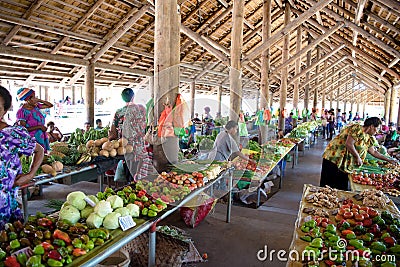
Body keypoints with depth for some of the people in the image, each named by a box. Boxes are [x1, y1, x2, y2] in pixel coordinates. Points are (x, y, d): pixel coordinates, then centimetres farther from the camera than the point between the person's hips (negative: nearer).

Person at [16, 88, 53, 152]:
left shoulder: (36, 106, 5)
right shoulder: (22, 111, -12)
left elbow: (50, 105, 12)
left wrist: (39, 100, -2)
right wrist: (39, 126, -19)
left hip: (42, 137, 6)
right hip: (32, 140, -6)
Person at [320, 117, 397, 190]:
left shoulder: (368, 137, 15)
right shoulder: (357, 129, -14)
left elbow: (374, 152, 25)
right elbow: (348, 144, -23)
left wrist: (388, 159, 25)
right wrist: (358, 157, -13)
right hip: (334, 158, -9)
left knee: (342, 188, 9)